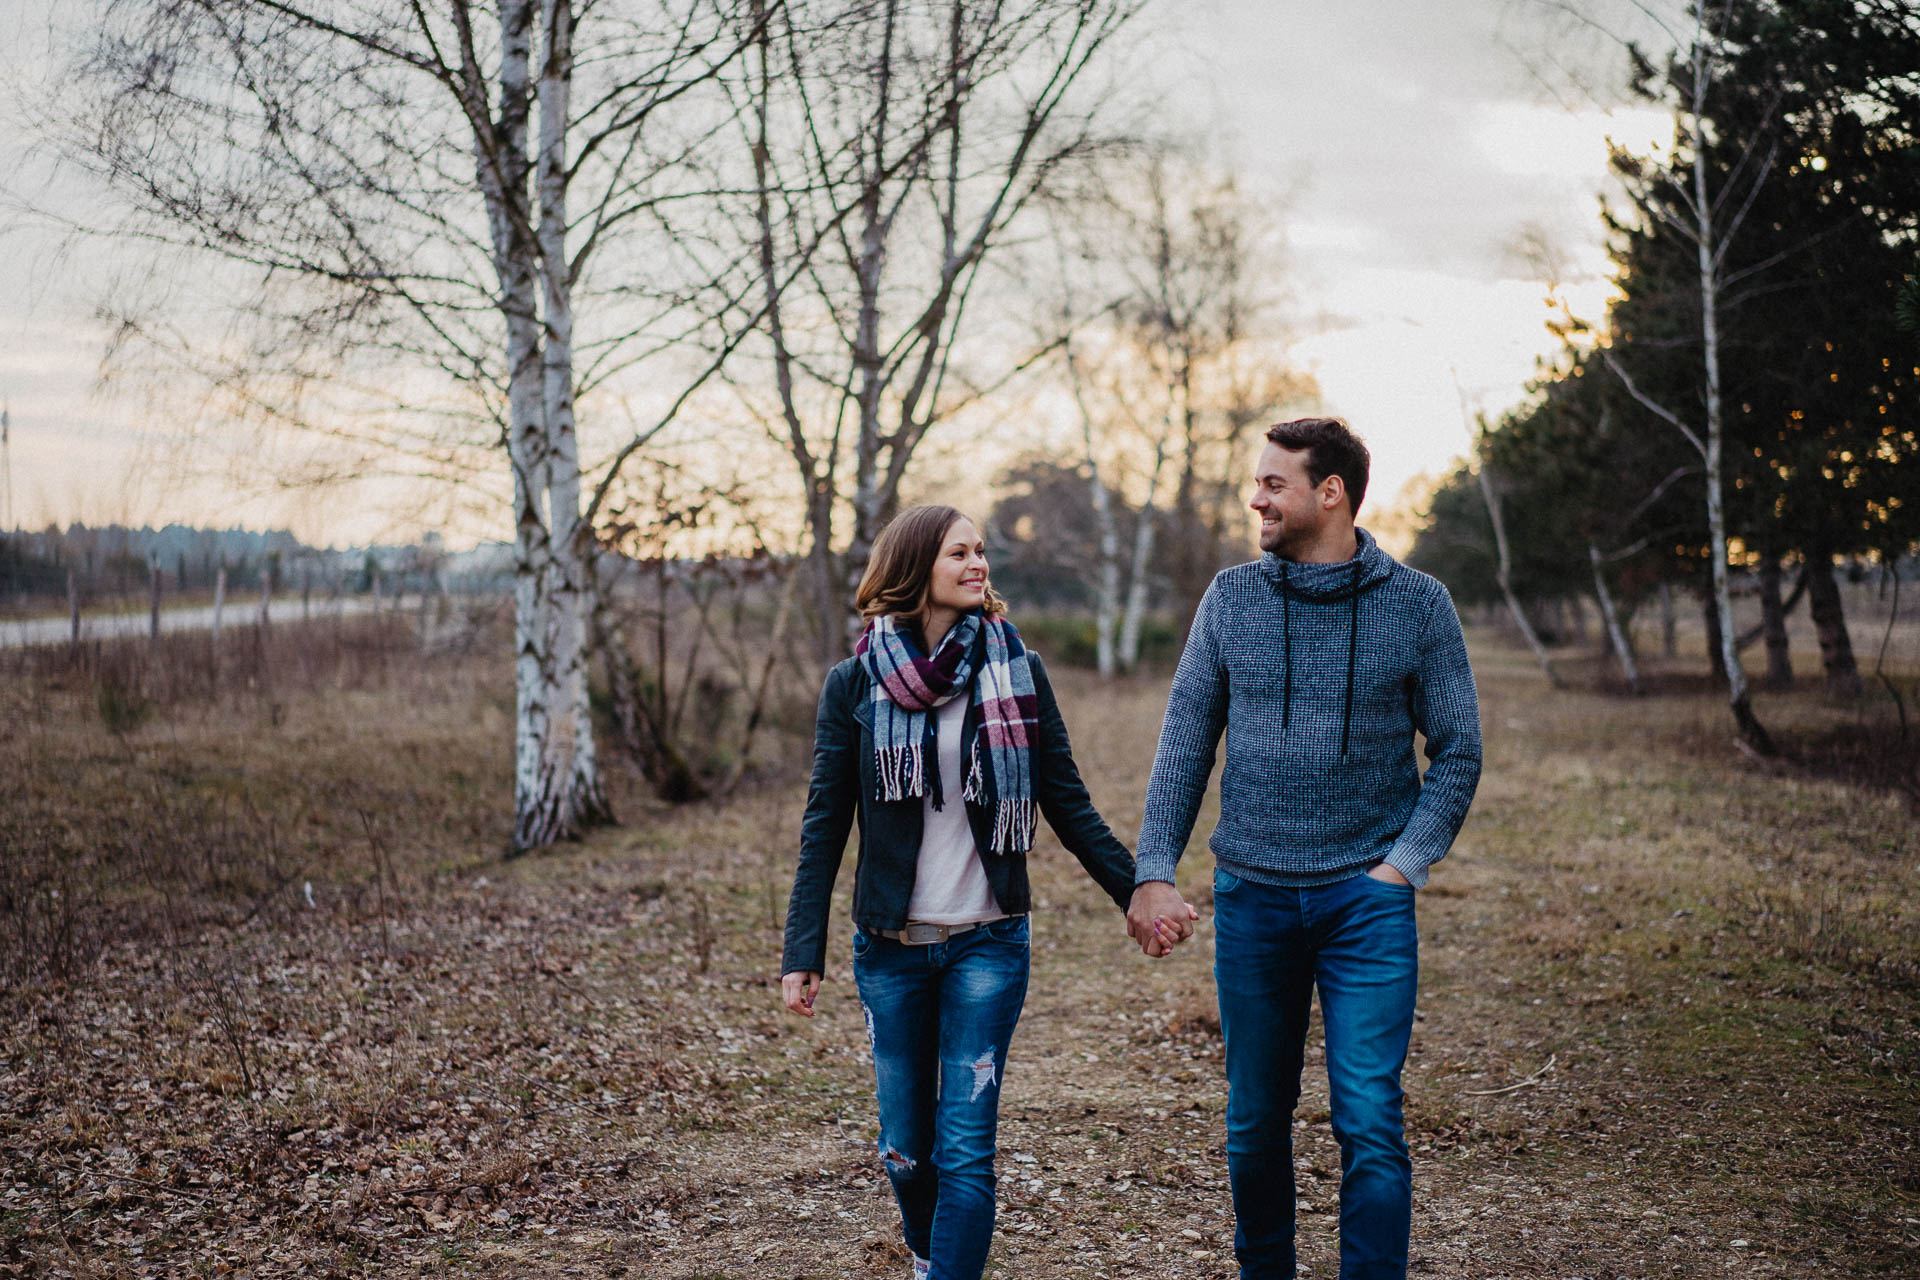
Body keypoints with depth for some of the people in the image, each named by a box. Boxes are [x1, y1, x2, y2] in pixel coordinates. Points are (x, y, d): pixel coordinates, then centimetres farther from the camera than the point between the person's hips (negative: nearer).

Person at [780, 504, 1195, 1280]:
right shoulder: (854, 684, 0)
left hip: (988, 943, -1)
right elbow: (824, 825, 0)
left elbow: (1067, 804, 5)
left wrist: (1137, 892, 0)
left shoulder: (1016, 673, 0)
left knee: (964, 1148, -7)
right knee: (905, 1147, 10)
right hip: (890, 947, 1)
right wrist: (803, 952, -5)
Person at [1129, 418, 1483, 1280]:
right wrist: (1155, 871, -1)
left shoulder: (1418, 604, -1)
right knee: (1255, 1120, 11)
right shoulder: (1230, 597, 4)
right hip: (1251, 895, 2)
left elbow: (1457, 749, 3)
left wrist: (1406, 862, -8)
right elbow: (1185, 742, 6)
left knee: (1369, 1121, -8)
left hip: (1367, 897, -2)